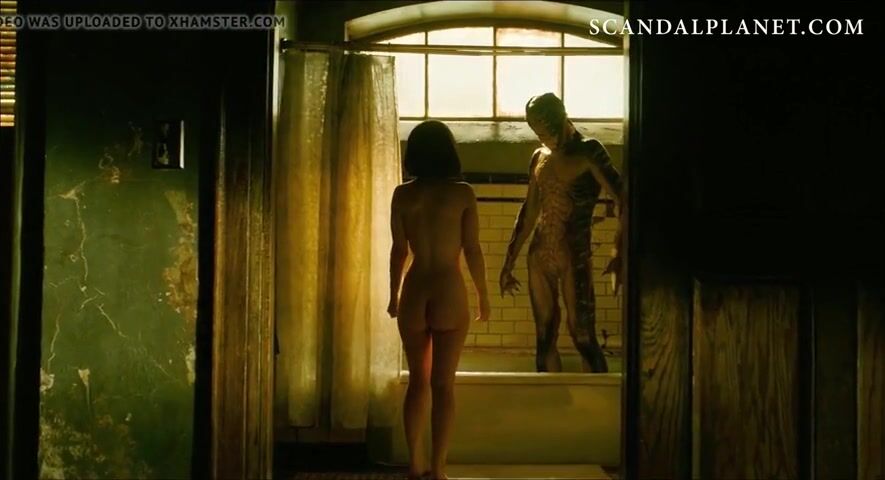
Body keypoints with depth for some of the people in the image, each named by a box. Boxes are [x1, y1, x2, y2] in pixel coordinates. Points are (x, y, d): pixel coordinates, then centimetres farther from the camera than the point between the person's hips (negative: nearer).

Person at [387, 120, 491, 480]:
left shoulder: (402, 195, -1)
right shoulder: (462, 193, -7)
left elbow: (399, 250, 3)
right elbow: (472, 251, -5)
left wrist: (393, 295, 15)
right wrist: (483, 296, 6)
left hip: (414, 293, 3)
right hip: (449, 293, -2)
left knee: (418, 380, 15)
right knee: (443, 384, 3)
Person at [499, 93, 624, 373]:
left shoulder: (589, 152, -9)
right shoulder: (539, 157, 9)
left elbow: (622, 200, -18)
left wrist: (618, 253, -30)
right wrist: (509, 262, 18)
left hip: (574, 258, -5)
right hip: (540, 257, 6)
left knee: (583, 338, -6)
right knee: (544, 338, 9)